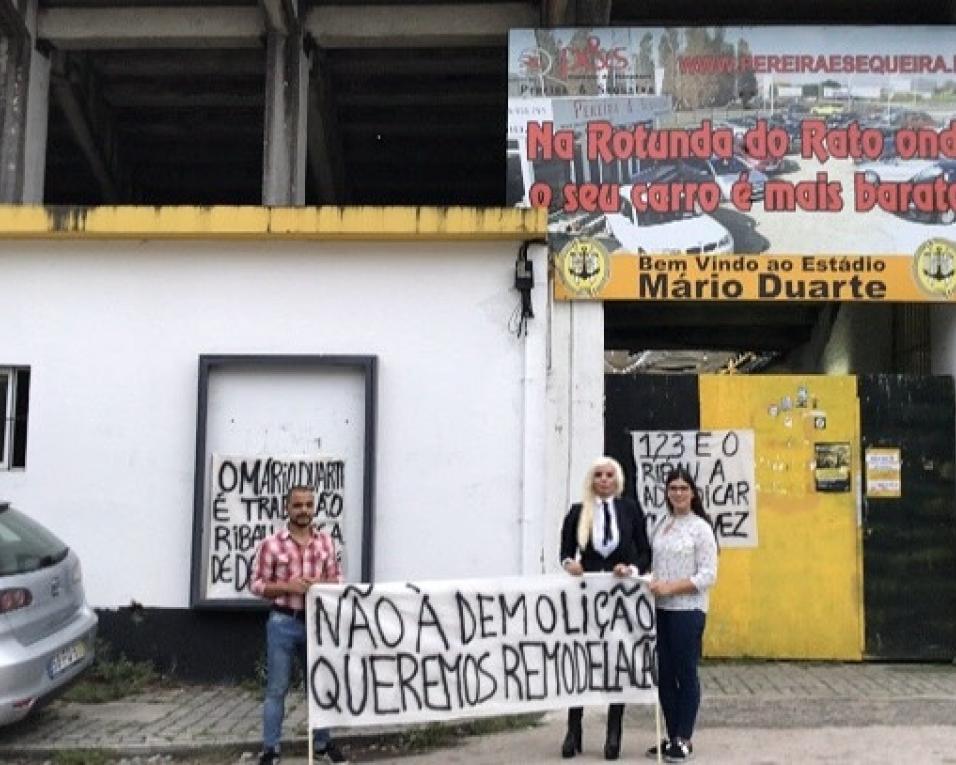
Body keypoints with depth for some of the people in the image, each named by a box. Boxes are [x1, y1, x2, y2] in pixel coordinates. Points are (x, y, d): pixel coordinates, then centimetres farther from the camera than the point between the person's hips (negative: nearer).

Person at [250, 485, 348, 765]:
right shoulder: (271, 544, -7)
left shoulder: (326, 541, 4)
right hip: (283, 622, -3)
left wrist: (322, 584, -13)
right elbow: (257, 585, -4)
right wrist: (288, 586, -18)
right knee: (277, 689, 4)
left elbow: (336, 578, 9)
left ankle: (322, 743, 27)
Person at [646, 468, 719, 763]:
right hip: (660, 609, 6)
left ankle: (684, 740, 11)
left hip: (687, 610, -5)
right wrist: (651, 581, -6)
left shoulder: (701, 527, -5)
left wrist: (670, 587, -18)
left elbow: (708, 575, -11)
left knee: (686, 674, 2)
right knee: (664, 674, 9)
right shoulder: (660, 525, 11)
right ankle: (672, 737, 20)